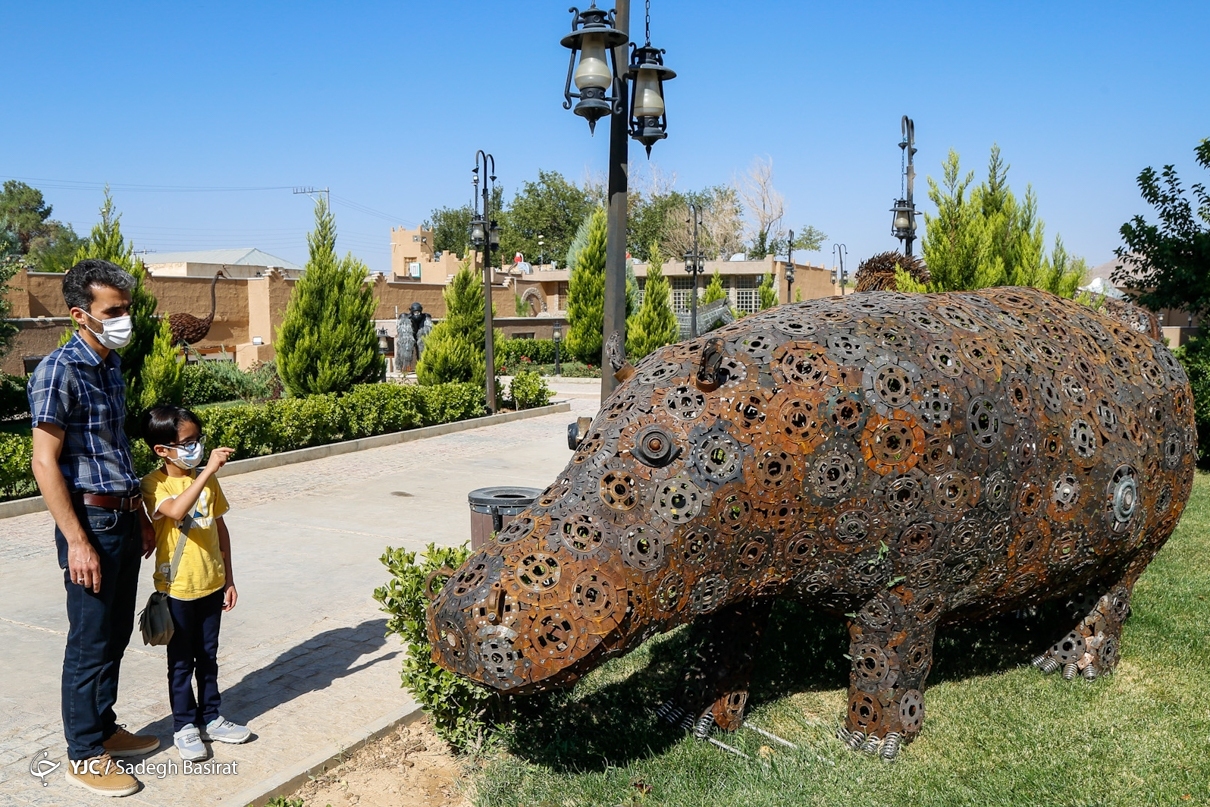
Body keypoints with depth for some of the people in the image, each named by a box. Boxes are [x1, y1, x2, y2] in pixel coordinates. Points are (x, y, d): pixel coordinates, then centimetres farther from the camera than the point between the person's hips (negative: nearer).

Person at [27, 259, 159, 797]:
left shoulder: (112, 365, 10)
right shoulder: (59, 371, -16)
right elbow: (45, 463, -18)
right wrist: (78, 542, -20)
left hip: (123, 519, 8)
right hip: (90, 520, -8)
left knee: (116, 634, 17)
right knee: (90, 642, 3)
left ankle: (105, 728, 33)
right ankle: (84, 756, 17)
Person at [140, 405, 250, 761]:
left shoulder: (207, 479, 2)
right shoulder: (154, 484, -14)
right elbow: (176, 510, -36)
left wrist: (228, 577, 9)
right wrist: (208, 469, -38)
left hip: (212, 584, 5)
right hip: (177, 588, -5)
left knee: (208, 657, 17)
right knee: (181, 661, 9)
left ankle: (210, 718, 30)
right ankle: (184, 725, 23)